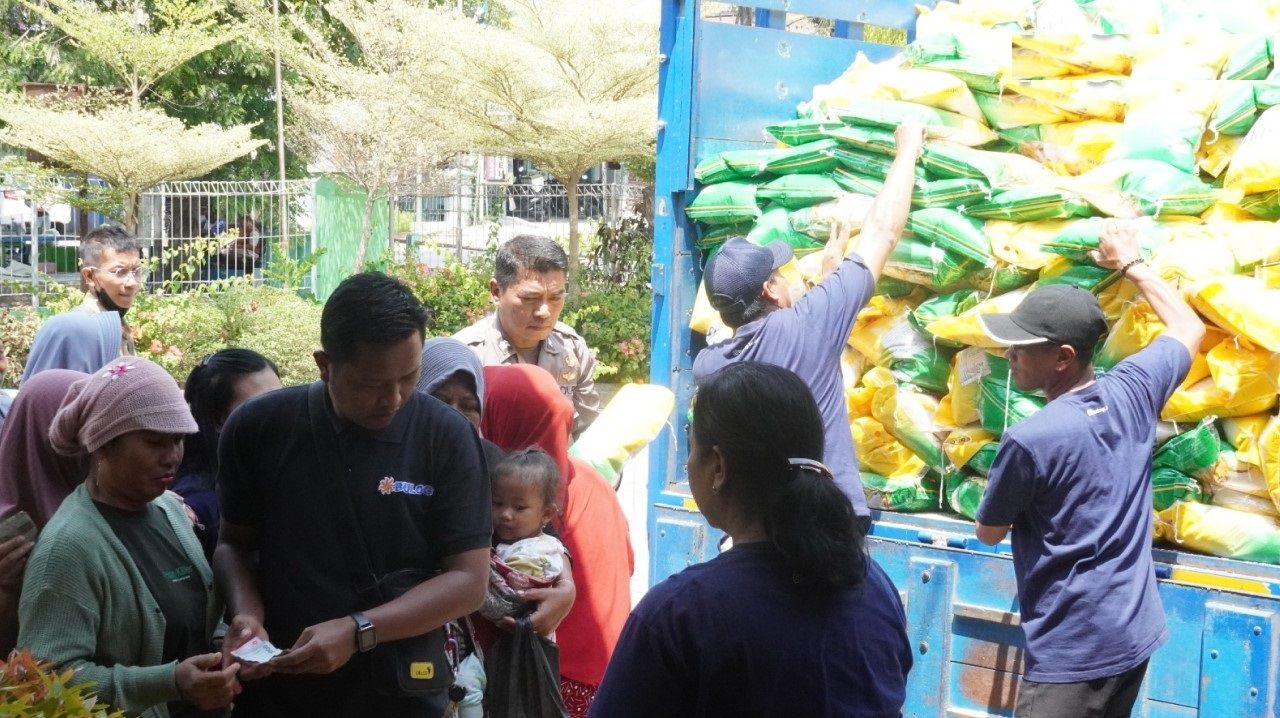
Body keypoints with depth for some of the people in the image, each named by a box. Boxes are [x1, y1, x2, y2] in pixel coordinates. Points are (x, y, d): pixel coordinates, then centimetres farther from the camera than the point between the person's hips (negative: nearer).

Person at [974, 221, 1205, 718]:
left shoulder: (1030, 440, -21)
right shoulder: (1134, 389, -3)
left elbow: (989, 533, -4)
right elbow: (1190, 328, 19)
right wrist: (1130, 264, 27)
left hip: (1073, 652, -8)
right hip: (1136, 636, 8)